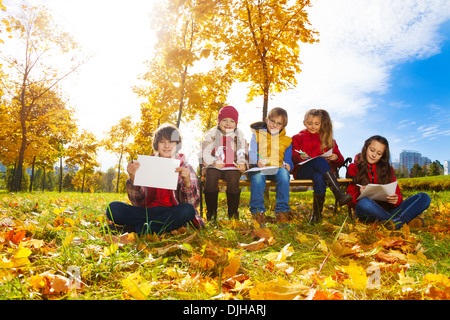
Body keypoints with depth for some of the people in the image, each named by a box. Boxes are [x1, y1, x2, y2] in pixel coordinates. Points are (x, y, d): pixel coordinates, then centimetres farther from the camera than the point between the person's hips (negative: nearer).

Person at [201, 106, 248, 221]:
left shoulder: (239, 135, 12)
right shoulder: (212, 134, 7)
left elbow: (242, 153, 11)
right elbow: (205, 153, 1)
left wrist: (242, 164, -11)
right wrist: (214, 162, -16)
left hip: (232, 167, 0)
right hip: (214, 167, 0)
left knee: (233, 181, -30)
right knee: (210, 179, -30)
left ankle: (233, 212, -9)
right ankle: (211, 211, -12)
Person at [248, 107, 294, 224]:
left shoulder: (286, 140, 22)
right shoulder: (256, 134, 15)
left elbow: (288, 159, 17)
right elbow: (251, 152, 2)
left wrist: (287, 165, -9)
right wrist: (257, 161, -21)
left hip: (277, 168, 2)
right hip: (259, 168, -1)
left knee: (284, 174, -33)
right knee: (257, 175, -36)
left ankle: (282, 211, -25)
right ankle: (258, 212, -29)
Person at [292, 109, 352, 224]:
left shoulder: (329, 141, 25)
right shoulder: (298, 138, 20)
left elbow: (339, 162, 18)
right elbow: (291, 156, 4)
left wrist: (336, 157, -6)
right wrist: (300, 157, -18)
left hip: (321, 172, 1)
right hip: (302, 171, -1)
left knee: (319, 178, -38)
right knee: (320, 161, -35)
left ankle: (316, 213, -26)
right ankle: (339, 194, -43)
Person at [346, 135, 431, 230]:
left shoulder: (387, 169, 16)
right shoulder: (354, 168, 6)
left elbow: (398, 195, 11)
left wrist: (396, 199, -14)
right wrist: (359, 195, -22)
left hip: (387, 210, 4)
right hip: (367, 212, -3)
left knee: (424, 197, -12)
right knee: (364, 202, -39)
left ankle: (396, 221, -31)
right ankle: (407, 219, -23)